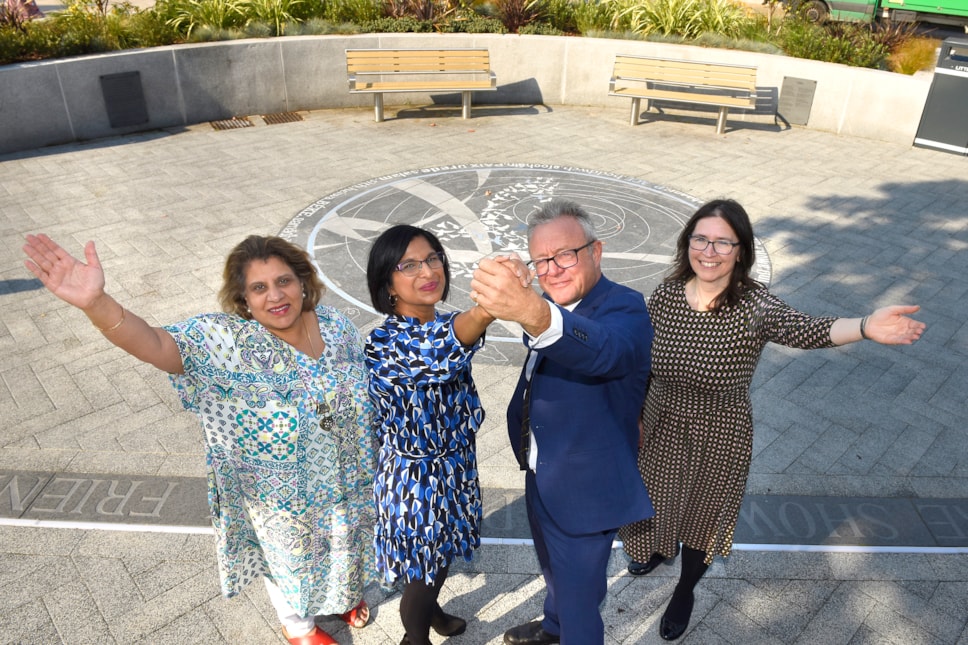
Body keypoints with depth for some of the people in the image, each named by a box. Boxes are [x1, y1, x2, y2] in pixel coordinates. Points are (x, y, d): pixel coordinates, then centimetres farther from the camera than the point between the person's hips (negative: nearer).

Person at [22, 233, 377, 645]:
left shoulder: (336, 325, -14)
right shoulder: (228, 341, -27)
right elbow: (155, 344, -43)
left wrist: (366, 456, 10)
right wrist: (95, 303, -61)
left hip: (341, 480, 4)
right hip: (281, 498, -3)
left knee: (340, 542, 29)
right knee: (290, 557, 23)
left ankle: (342, 594, 64)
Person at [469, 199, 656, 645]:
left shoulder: (626, 310, -27)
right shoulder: (553, 305, -3)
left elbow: (604, 350, -52)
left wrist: (533, 313, -68)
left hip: (583, 493, -8)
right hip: (540, 479, 8)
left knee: (579, 604, 11)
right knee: (554, 572, 33)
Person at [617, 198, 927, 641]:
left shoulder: (752, 305, -22)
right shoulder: (665, 295, -13)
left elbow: (806, 330, -42)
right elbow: (642, 362, -2)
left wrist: (865, 327, -60)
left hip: (719, 439, -2)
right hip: (661, 429, 2)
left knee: (703, 516, 20)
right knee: (656, 503, 24)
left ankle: (685, 589, 51)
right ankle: (661, 548, 61)